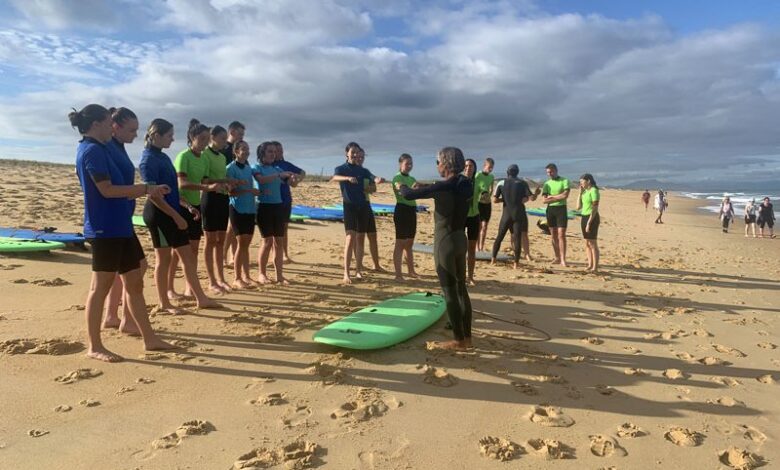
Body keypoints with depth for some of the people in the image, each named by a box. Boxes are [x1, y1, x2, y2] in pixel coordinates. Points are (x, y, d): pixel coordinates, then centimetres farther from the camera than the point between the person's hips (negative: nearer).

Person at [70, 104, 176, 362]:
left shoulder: (96, 150, 17)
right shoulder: (92, 150, -13)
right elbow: (107, 190, -19)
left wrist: (146, 191, 13)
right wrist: (146, 188, -12)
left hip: (119, 227, 10)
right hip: (105, 230, -10)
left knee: (135, 283, 11)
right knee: (101, 287, 0)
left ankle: (150, 339, 17)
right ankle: (94, 346, 12)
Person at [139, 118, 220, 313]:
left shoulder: (163, 157, 13)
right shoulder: (149, 159, -15)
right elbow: (153, 194, -20)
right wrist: (176, 216, -20)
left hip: (173, 213, 9)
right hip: (159, 215, -9)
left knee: (188, 255, 9)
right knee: (164, 259, 2)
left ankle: (201, 299, 16)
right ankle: (164, 303, 16)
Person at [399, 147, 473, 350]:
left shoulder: (444, 187, -19)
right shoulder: (465, 185, 3)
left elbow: (409, 195, -15)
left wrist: (402, 187, 6)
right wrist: (421, 189, 21)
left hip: (445, 242, -8)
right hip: (460, 240, 8)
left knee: (450, 292, 2)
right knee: (461, 289, 13)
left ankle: (459, 340, 11)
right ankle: (467, 338, 21)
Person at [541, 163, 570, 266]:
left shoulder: (564, 181, -2)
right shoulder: (547, 183, 9)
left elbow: (565, 195, -16)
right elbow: (544, 200, -1)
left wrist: (552, 197, -6)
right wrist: (558, 198, -9)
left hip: (561, 209, -4)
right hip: (550, 209, 4)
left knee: (561, 235, -10)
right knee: (553, 235, 8)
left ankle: (563, 259, -10)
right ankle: (557, 257, 17)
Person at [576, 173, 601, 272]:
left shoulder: (593, 191, -11)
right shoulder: (585, 192, 13)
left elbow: (595, 208, -17)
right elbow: (578, 207, 13)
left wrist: (589, 223, -21)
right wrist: (580, 193, 8)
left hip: (592, 218, -9)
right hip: (584, 217, 9)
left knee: (593, 243, -6)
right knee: (587, 243, 11)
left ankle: (595, 267, -2)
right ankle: (590, 265, 18)